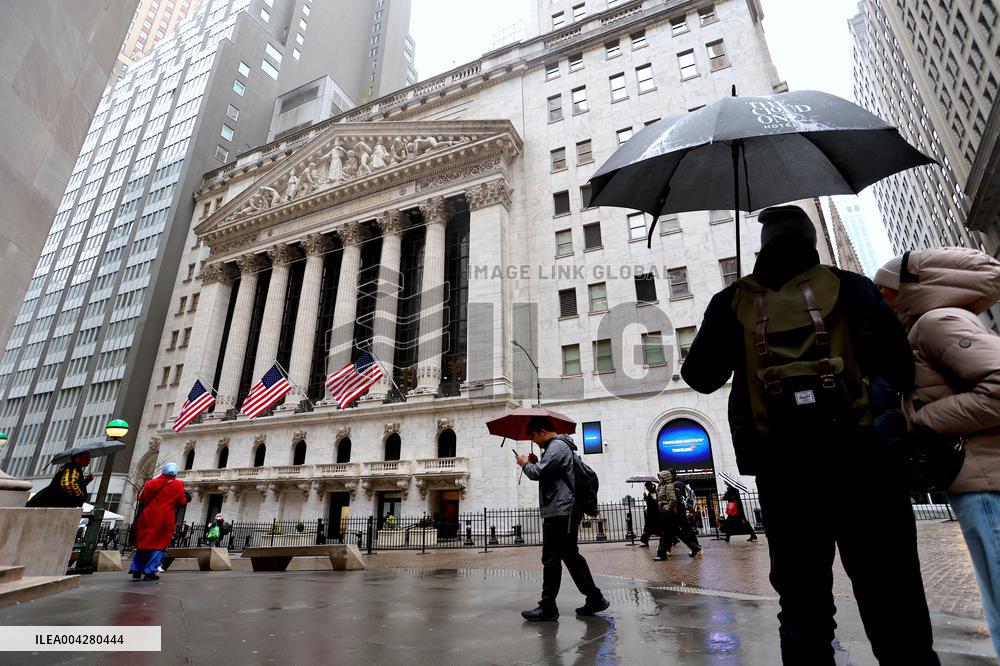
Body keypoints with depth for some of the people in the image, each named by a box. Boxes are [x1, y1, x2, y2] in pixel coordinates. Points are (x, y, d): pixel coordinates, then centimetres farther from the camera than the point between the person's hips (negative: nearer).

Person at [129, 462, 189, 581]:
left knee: (143, 543, 17)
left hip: (148, 517, 3)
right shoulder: (178, 485, -1)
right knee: (159, 545, 4)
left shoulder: (152, 482, 6)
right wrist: (186, 497, 18)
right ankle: (149, 572, -3)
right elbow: (182, 502, -2)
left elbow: (141, 499, 8)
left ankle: (136, 570, 18)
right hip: (165, 519, -3)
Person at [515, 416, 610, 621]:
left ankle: (548, 608, 5)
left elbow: (538, 473, -22)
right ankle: (594, 598, 20)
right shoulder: (559, 445, 20)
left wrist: (525, 464, -4)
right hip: (563, 513, 11)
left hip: (560, 514, -11)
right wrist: (536, 462, 12)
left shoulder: (557, 446, -13)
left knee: (551, 560, -3)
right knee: (571, 556, 14)